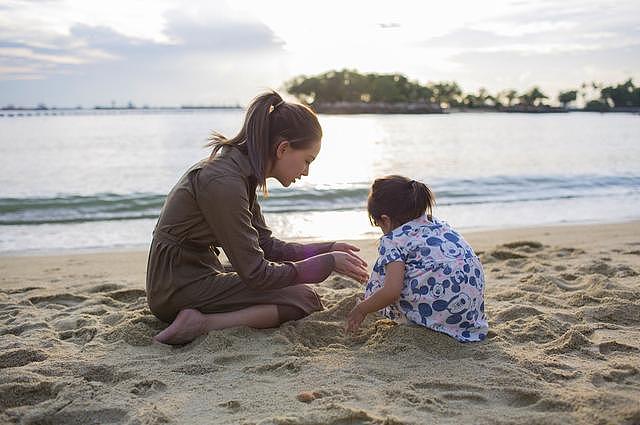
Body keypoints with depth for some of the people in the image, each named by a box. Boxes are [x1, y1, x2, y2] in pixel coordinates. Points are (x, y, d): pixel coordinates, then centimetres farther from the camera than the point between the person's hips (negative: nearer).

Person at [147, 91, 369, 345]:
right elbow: (257, 273, -21)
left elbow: (266, 246, 11)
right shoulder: (224, 183, -25)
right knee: (303, 299, -12)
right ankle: (202, 324, -17)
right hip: (179, 289, -10)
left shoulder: (241, 172, 5)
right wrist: (327, 262, -13)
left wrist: (328, 249, 7)